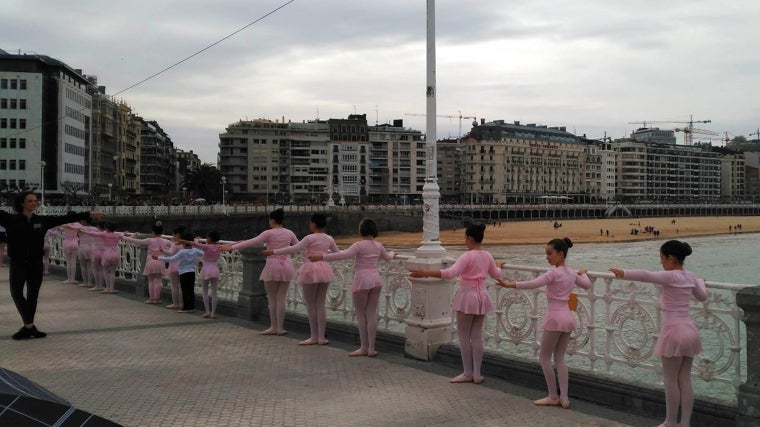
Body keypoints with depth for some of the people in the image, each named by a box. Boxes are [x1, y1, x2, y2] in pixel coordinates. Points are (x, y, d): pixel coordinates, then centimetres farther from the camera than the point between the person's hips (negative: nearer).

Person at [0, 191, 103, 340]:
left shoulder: (43, 220, 5)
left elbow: (65, 218, 6)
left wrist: (89, 214, 5)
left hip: (36, 264, 3)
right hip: (18, 263, -3)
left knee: (33, 295, 6)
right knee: (16, 292, -16)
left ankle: (28, 327, 15)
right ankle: (29, 326, -11)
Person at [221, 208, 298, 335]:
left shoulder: (269, 233, -7)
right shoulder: (289, 233, 6)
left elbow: (251, 242, -12)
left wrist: (232, 246, -10)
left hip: (273, 265, -4)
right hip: (286, 266, 4)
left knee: (272, 298, 7)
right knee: (281, 298, 8)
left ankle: (274, 327, 11)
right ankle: (280, 328, 11)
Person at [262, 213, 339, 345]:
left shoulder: (310, 238, -11)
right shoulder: (329, 239, 7)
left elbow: (293, 249, -18)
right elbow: (337, 253, 22)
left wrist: (273, 252, -15)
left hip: (311, 269, -6)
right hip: (324, 270, 6)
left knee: (310, 305, 4)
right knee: (320, 304, 11)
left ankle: (314, 337, 8)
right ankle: (321, 337, 11)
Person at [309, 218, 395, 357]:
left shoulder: (359, 245, -12)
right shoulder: (379, 245, 8)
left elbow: (343, 254, -25)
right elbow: (388, 257, 27)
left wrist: (322, 257, -28)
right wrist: (392, 253, 51)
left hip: (362, 281, -6)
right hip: (376, 280, 6)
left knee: (360, 314, 5)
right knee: (372, 314, 9)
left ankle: (364, 348, 7)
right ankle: (371, 348, 11)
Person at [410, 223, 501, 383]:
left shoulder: (467, 256, -18)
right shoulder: (487, 256, 4)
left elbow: (450, 273, -30)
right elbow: (496, 275, 18)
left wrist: (425, 273, -33)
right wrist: (499, 267, 41)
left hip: (468, 297, -7)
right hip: (482, 297, 7)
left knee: (463, 335, 6)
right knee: (477, 335, 12)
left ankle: (468, 373, 11)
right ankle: (477, 374, 15)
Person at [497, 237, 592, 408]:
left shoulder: (554, 273, -14)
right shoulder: (572, 273, 10)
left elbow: (533, 284, -27)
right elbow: (587, 285, 27)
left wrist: (512, 284, -31)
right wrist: (583, 273, 45)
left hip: (555, 318, -8)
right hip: (568, 317, 8)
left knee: (544, 357, 6)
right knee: (559, 358, 15)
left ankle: (553, 397, 10)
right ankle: (564, 398, 12)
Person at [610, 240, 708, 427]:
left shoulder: (670, 276, -15)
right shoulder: (691, 276, 9)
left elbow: (646, 275, -30)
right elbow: (703, 296, 26)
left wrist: (623, 273, -27)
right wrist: (700, 281, 43)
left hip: (674, 332, -8)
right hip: (690, 331, 8)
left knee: (670, 380, 5)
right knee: (685, 380, 13)